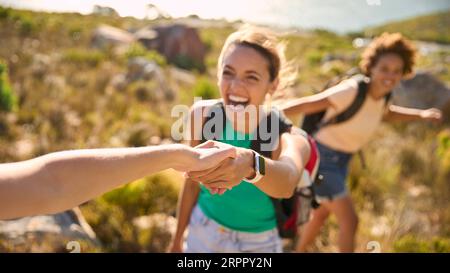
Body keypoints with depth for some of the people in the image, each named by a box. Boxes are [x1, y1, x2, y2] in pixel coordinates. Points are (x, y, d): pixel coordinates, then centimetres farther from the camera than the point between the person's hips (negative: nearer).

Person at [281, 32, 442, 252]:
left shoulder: (381, 94, -4)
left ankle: (300, 252, 48)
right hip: (322, 159, -9)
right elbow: (305, 105, -29)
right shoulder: (351, 91, -28)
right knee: (349, 221, -7)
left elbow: (386, 112, 20)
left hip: (341, 160, 9)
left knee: (321, 214, 24)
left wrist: (421, 115, 12)